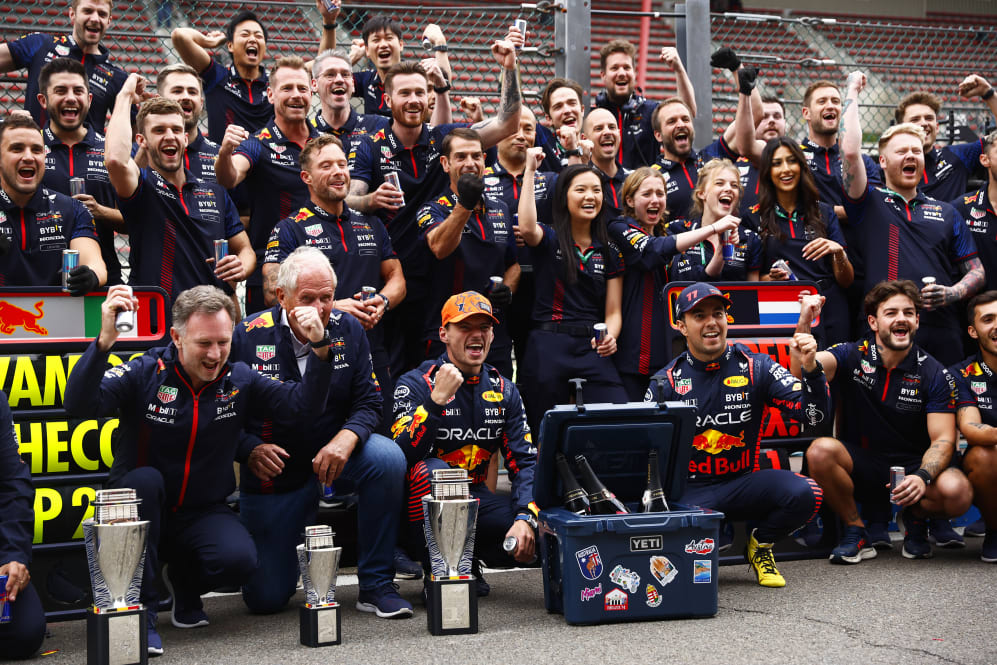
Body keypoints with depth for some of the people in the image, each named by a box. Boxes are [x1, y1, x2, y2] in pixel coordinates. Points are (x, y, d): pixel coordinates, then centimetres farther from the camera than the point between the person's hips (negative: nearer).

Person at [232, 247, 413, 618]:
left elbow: (369, 402, -6)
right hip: (272, 470, -1)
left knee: (388, 459, -32)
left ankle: (375, 584, -17)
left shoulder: (348, 330, -6)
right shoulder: (248, 336, -12)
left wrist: (346, 439, -26)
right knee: (265, 599, -3)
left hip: (332, 452, 2)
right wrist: (250, 449, -24)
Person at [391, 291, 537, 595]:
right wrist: (436, 400, -33)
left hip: (475, 499, 4)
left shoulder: (503, 391, 6)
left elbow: (525, 462, 2)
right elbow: (402, 454, -23)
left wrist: (525, 518, -15)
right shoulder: (416, 383, -8)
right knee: (431, 470, -37)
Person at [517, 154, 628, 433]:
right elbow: (527, 227, -21)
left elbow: (613, 312, 11)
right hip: (547, 347, -2)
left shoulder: (608, 251, 14)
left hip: (592, 348, 2)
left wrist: (609, 337, -12)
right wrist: (530, 170, -15)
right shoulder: (548, 239, 5)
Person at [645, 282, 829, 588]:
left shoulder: (755, 367, 1)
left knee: (806, 494, -28)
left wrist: (810, 368, -22)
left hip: (745, 482, 1)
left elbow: (814, 414, -5)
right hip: (691, 490, -1)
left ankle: (759, 544, 6)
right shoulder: (666, 382, 1)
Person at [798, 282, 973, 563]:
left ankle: (916, 517, 8)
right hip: (860, 464, 0)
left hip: (912, 464, 0)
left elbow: (943, 439, -10)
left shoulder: (934, 374, -4)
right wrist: (804, 323, -38)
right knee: (821, 450, -31)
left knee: (958, 492, -31)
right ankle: (855, 531, -7)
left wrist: (922, 477, -29)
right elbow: (803, 369, -21)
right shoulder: (852, 356, -4)